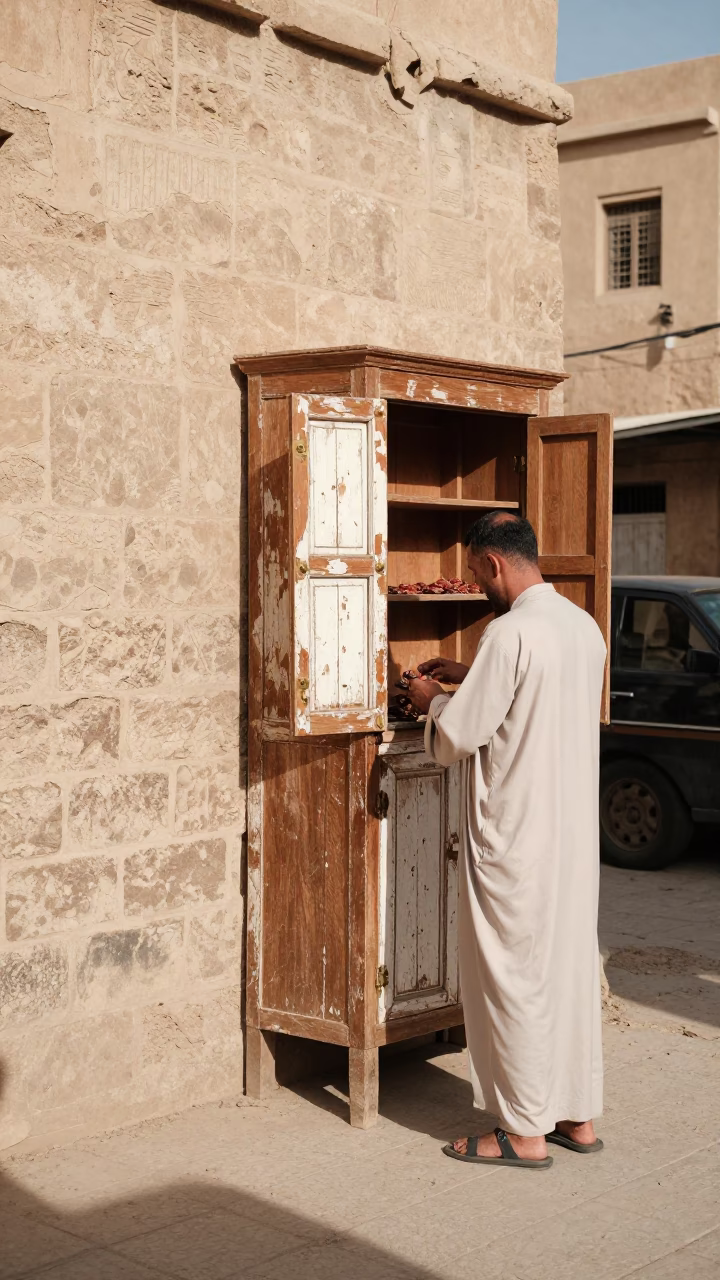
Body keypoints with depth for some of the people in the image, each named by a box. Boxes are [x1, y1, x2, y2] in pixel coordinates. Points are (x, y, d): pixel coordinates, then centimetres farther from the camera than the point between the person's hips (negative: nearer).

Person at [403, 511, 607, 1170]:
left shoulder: (510, 632, -19)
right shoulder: (584, 625, 8)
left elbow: (460, 735, -16)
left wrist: (432, 699, 4)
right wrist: (469, 677, 22)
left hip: (516, 837, -8)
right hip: (576, 828, 8)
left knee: (513, 974, 1)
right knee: (572, 964, 15)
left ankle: (526, 1132, 9)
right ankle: (578, 1115, 24)